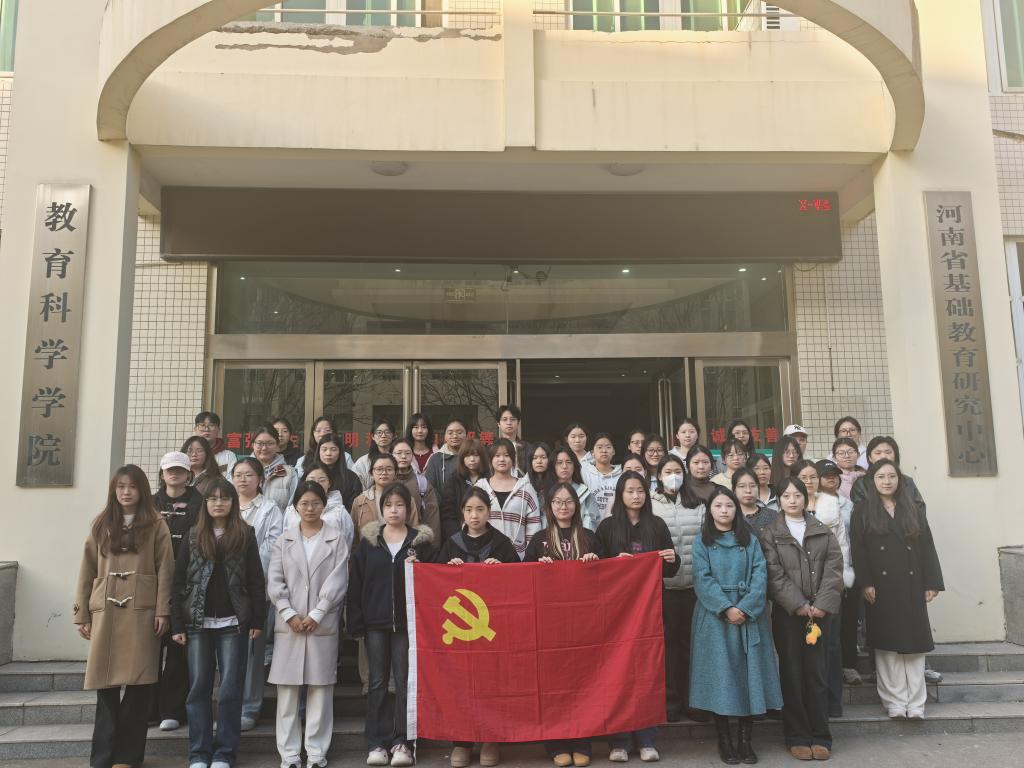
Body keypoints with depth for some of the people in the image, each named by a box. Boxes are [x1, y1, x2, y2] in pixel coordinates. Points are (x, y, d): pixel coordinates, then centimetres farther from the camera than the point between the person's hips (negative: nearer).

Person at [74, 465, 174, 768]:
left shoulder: (156, 526, 6)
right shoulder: (101, 525, 13)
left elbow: (165, 570, 0)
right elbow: (87, 571, 11)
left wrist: (162, 610, -8)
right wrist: (81, 613, 6)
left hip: (142, 611, -2)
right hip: (105, 611, 2)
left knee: (138, 683, -1)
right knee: (106, 684, 2)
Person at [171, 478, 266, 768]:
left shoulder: (245, 536, 1)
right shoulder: (193, 537, 5)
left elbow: (256, 581, -1)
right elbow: (179, 581, 2)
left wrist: (258, 620, -6)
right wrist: (177, 625, -3)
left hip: (233, 623, -1)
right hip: (198, 623, 2)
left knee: (230, 689, 2)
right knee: (198, 688, 6)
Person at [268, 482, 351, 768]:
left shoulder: (336, 539, 3)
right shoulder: (284, 539, 8)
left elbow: (338, 582, -3)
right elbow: (275, 581, 2)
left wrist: (316, 615, -10)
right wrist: (290, 615, -8)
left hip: (323, 624, -1)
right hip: (288, 624, 1)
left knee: (320, 689, 2)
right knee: (287, 689, 4)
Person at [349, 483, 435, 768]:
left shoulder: (421, 541, 1)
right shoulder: (368, 540, 5)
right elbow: (356, 583, 3)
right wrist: (356, 623, -2)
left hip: (407, 621, -1)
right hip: (375, 623, 2)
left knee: (404, 682, 3)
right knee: (378, 683, 8)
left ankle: (401, 742, 14)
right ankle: (378, 742, 17)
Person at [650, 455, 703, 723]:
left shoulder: (697, 505, 10)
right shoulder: (650, 504, 1)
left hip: (693, 583, 2)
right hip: (664, 584, -2)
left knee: (690, 640, 8)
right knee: (668, 641, 3)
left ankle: (690, 698, 21)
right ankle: (670, 701, 14)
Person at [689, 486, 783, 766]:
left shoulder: (750, 540, 8)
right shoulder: (701, 542, 3)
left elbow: (759, 576, -2)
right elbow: (703, 580, -6)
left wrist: (745, 608, -15)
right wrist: (726, 608, -18)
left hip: (748, 617, 2)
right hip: (715, 618, -2)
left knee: (748, 675, 3)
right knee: (720, 676, 0)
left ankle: (745, 740, 14)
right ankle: (725, 741, 11)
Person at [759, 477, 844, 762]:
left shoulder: (823, 531, 10)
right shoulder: (770, 534, 3)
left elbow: (834, 567, 1)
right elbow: (774, 575, -5)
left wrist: (822, 604, -10)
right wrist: (799, 605, -13)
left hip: (818, 610, 2)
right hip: (787, 612, -1)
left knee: (816, 673, 5)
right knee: (792, 674, 3)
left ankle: (820, 737, 14)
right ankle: (798, 738, 11)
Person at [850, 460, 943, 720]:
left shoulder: (913, 510, 12)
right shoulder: (863, 511, 4)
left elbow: (927, 547, 8)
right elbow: (859, 550, -3)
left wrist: (932, 583, 0)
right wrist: (865, 583, -12)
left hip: (911, 585, 2)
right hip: (881, 587, -2)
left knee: (914, 642, 1)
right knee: (887, 644, 0)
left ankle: (915, 703, 7)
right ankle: (895, 702, 7)